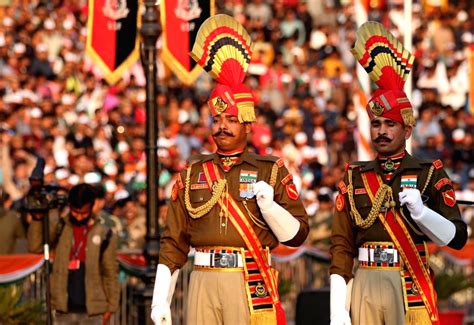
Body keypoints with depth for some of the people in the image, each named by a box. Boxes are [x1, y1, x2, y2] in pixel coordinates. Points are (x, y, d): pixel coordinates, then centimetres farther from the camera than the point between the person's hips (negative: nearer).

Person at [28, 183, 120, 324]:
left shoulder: (104, 235, 2)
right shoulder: (59, 228, 5)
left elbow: (111, 274, 4)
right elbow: (34, 246, -7)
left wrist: (111, 306, 1)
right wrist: (37, 219, -17)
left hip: (92, 311, -1)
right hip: (64, 309, 1)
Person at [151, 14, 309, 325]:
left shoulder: (272, 171, 7)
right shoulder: (192, 174, 13)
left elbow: (297, 234, 4)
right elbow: (173, 242, 13)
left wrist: (269, 205, -15)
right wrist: (161, 299, 6)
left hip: (251, 285, -3)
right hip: (203, 283, 3)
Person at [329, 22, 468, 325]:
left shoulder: (430, 174, 3)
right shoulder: (354, 178, 10)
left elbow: (457, 237, -1)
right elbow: (341, 246, 7)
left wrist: (420, 211, -18)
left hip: (412, 289, -2)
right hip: (365, 286, 2)